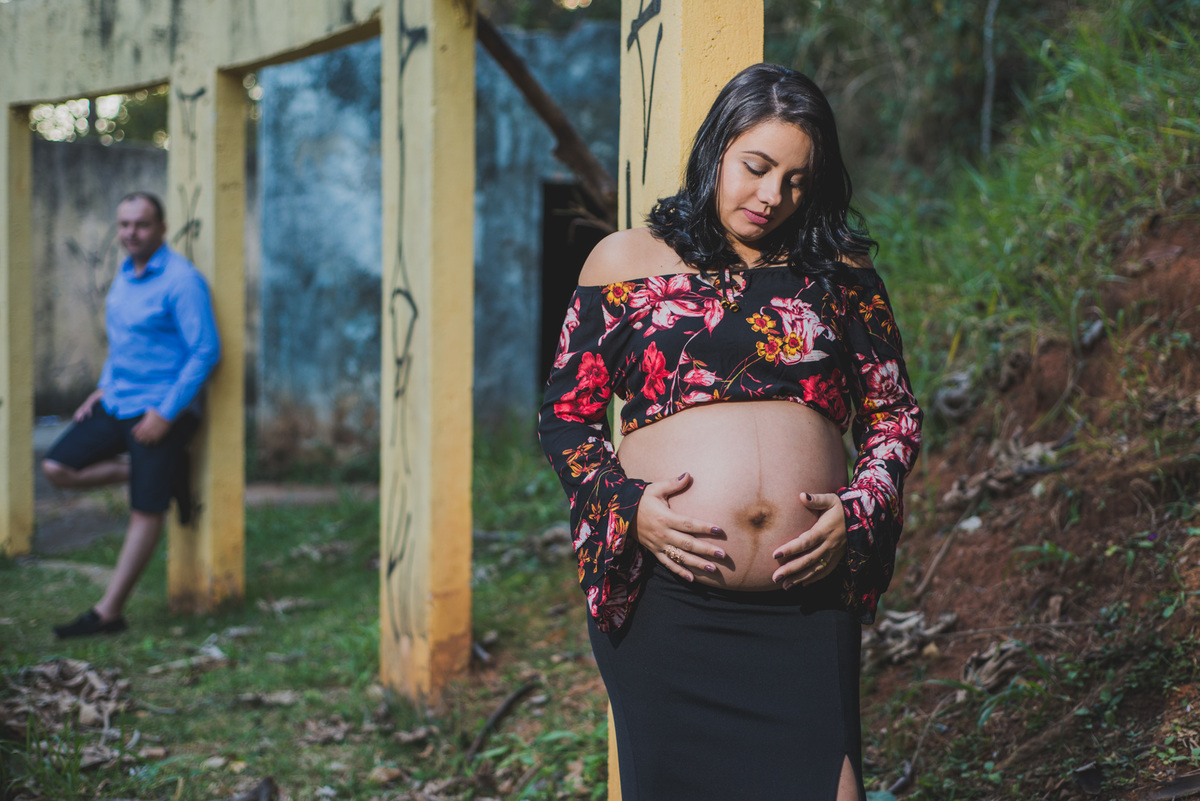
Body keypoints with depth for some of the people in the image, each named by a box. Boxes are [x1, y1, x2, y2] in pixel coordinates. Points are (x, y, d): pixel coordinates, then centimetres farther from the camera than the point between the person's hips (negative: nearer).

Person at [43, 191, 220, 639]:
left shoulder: (180, 280, -16)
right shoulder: (125, 276, 10)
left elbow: (205, 351, -20)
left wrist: (166, 414, -21)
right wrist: (104, 388, 10)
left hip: (159, 411, -9)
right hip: (117, 404, 9)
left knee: (145, 514, -1)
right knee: (57, 468, 2)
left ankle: (108, 614, 5)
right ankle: (167, 479, 11)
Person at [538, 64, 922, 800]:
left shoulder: (840, 272, 14)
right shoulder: (626, 262, 10)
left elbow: (895, 413, 15)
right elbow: (565, 414, 9)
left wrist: (860, 509, -3)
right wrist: (628, 505, -8)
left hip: (807, 606, 1)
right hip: (665, 604, -1)